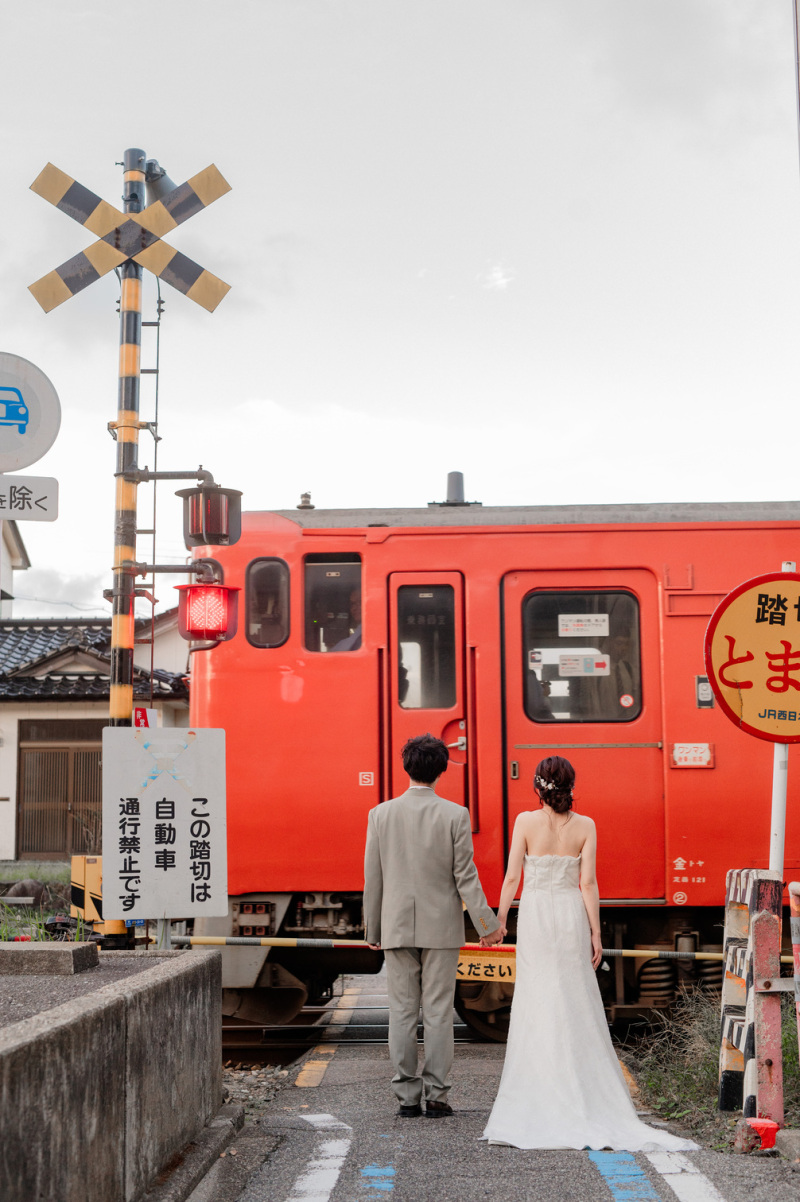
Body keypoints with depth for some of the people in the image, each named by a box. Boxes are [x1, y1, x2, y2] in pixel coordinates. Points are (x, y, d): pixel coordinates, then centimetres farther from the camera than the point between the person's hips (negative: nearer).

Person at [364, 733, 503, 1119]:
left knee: (401, 1013, 7)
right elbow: (466, 877, -6)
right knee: (438, 1013, 4)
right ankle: (436, 1096, 6)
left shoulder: (381, 814, -2)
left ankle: (407, 1097, 9)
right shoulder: (455, 815, -7)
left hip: (397, 928, 1)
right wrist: (486, 924, 3)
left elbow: (373, 879, 2)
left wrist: (373, 930, 11)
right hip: (442, 928, -1)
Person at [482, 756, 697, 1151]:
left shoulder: (525, 822, -6)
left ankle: (541, 1089, 5)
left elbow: (512, 877, -5)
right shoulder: (585, 826, -2)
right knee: (576, 1003, 8)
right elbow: (588, 883, -5)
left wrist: (500, 919, 5)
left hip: (535, 916, -1)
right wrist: (595, 933, 0)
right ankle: (581, 1086, 10)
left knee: (538, 1003, 3)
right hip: (571, 916, 1)